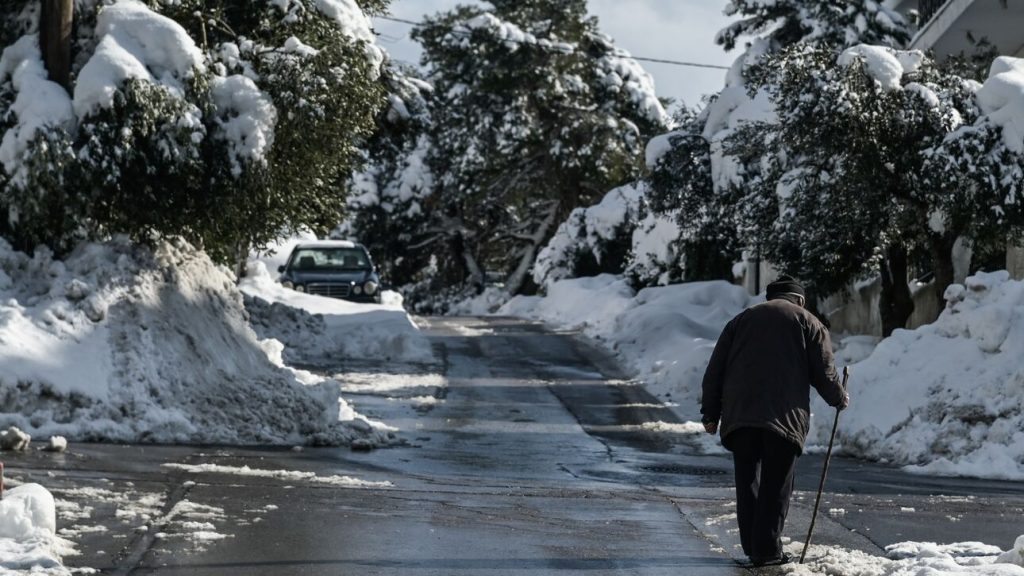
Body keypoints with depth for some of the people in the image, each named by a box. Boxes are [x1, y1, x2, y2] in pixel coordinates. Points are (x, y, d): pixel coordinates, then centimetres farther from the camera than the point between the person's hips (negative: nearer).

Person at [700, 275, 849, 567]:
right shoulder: (808, 323, 11)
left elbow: (715, 370, 15)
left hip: (739, 412, 3)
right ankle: (767, 550, -2)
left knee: (747, 481, 12)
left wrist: (710, 413, 17)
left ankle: (752, 545, 13)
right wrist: (840, 399, 24)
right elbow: (824, 372, 6)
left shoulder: (741, 320, 21)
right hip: (785, 416, -3)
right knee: (776, 485, 1)